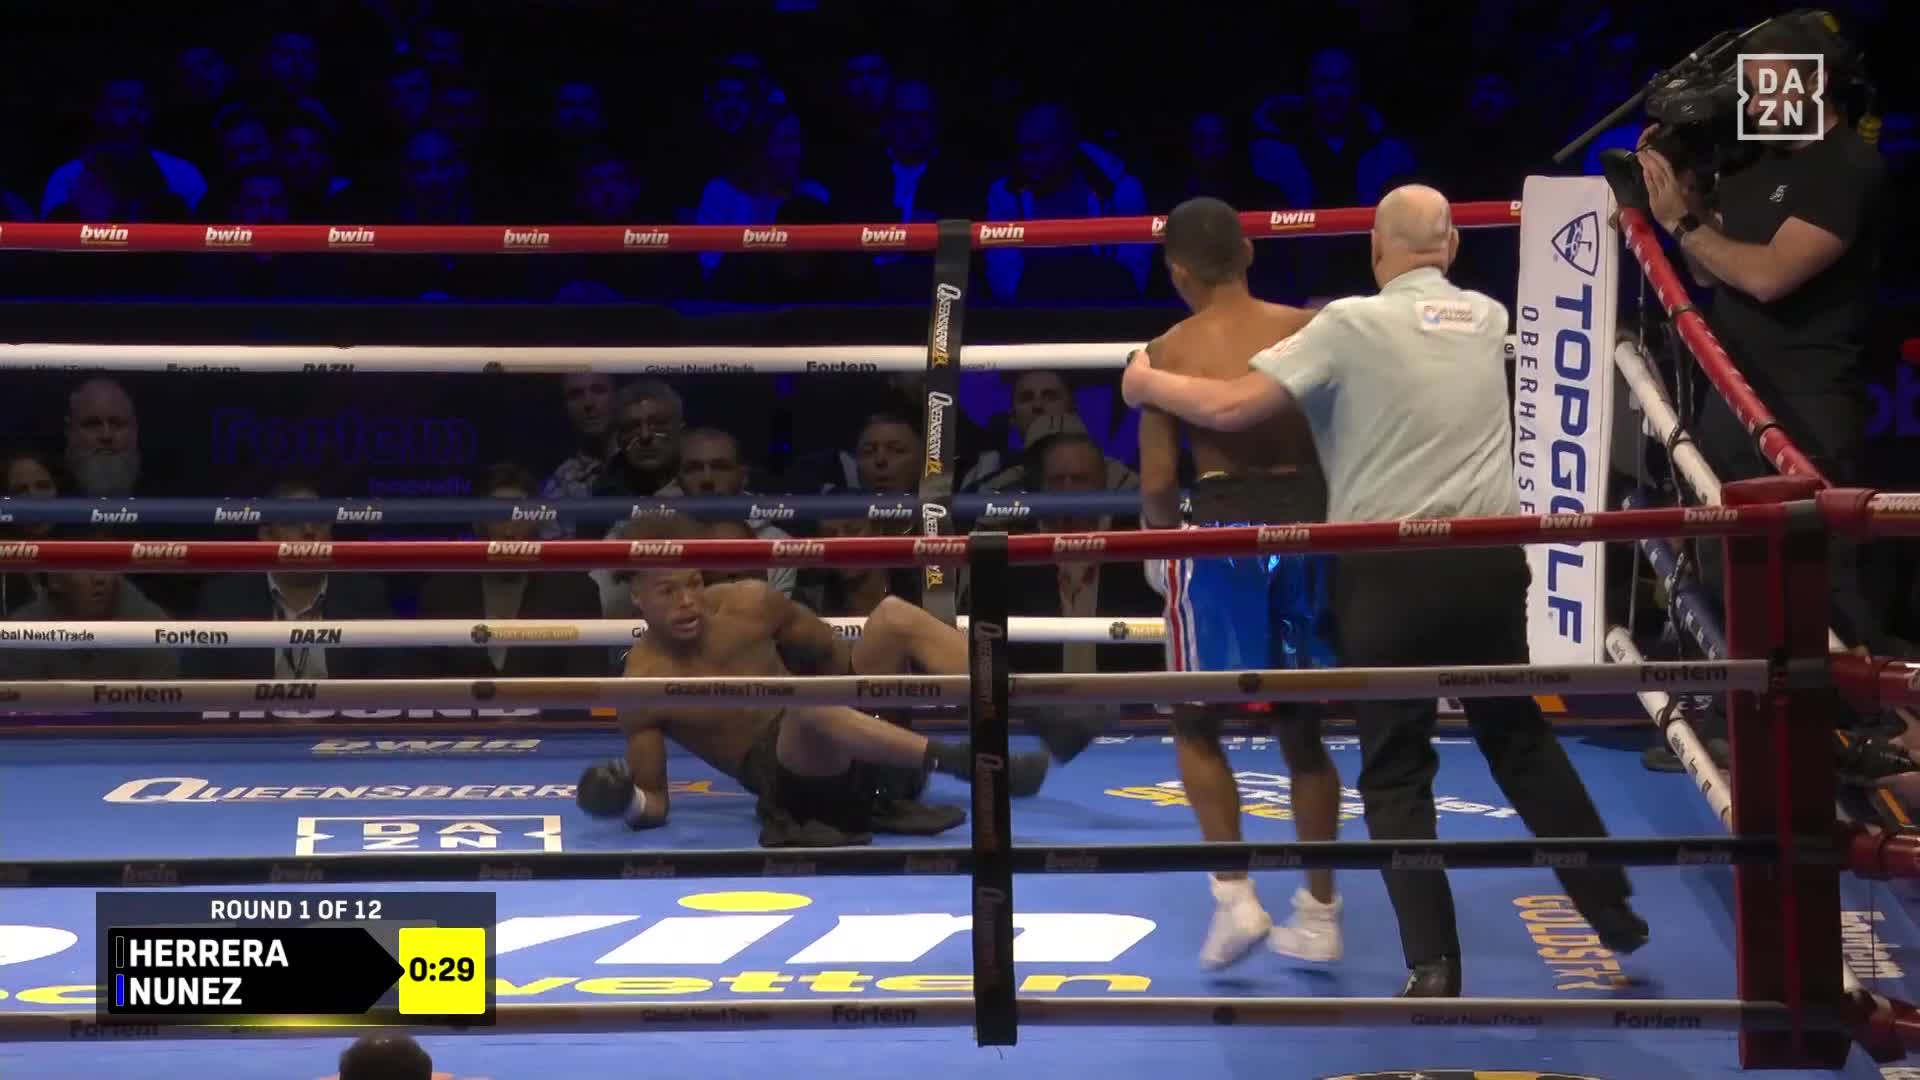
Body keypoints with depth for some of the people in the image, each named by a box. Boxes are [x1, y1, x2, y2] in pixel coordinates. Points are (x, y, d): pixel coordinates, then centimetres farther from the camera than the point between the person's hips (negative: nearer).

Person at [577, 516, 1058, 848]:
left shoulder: (748, 605, -2)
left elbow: (832, 652, 14)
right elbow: (655, 805, -9)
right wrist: (626, 801, -28)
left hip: (842, 737, 6)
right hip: (787, 775, -5)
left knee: (895, 616, -15)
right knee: (805, 696, -40)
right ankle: (956, 761, -45)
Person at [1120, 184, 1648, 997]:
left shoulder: (1350, 325, -7)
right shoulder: (1489, 319, 10)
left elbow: (1231, 408, -10)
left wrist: (1148, 384, 7)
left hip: (1387, 568, -4)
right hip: (1486, 557, 4)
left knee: (1395, 768, 4)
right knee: (1521, 736, 22)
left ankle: (1433, 965, -2)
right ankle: (1611, 910, 28)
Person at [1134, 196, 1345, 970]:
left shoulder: (1169, 353, -4)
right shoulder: (1311, 331, 2)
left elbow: (1157, 483, -6)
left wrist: (1167, 533, 14)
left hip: (1224, 527, -3)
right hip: (1310, 525, 3)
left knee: (1196, 724, 14)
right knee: (1302, 727, 15)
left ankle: (1234, 894, 2)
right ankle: (1318, 914, 18)